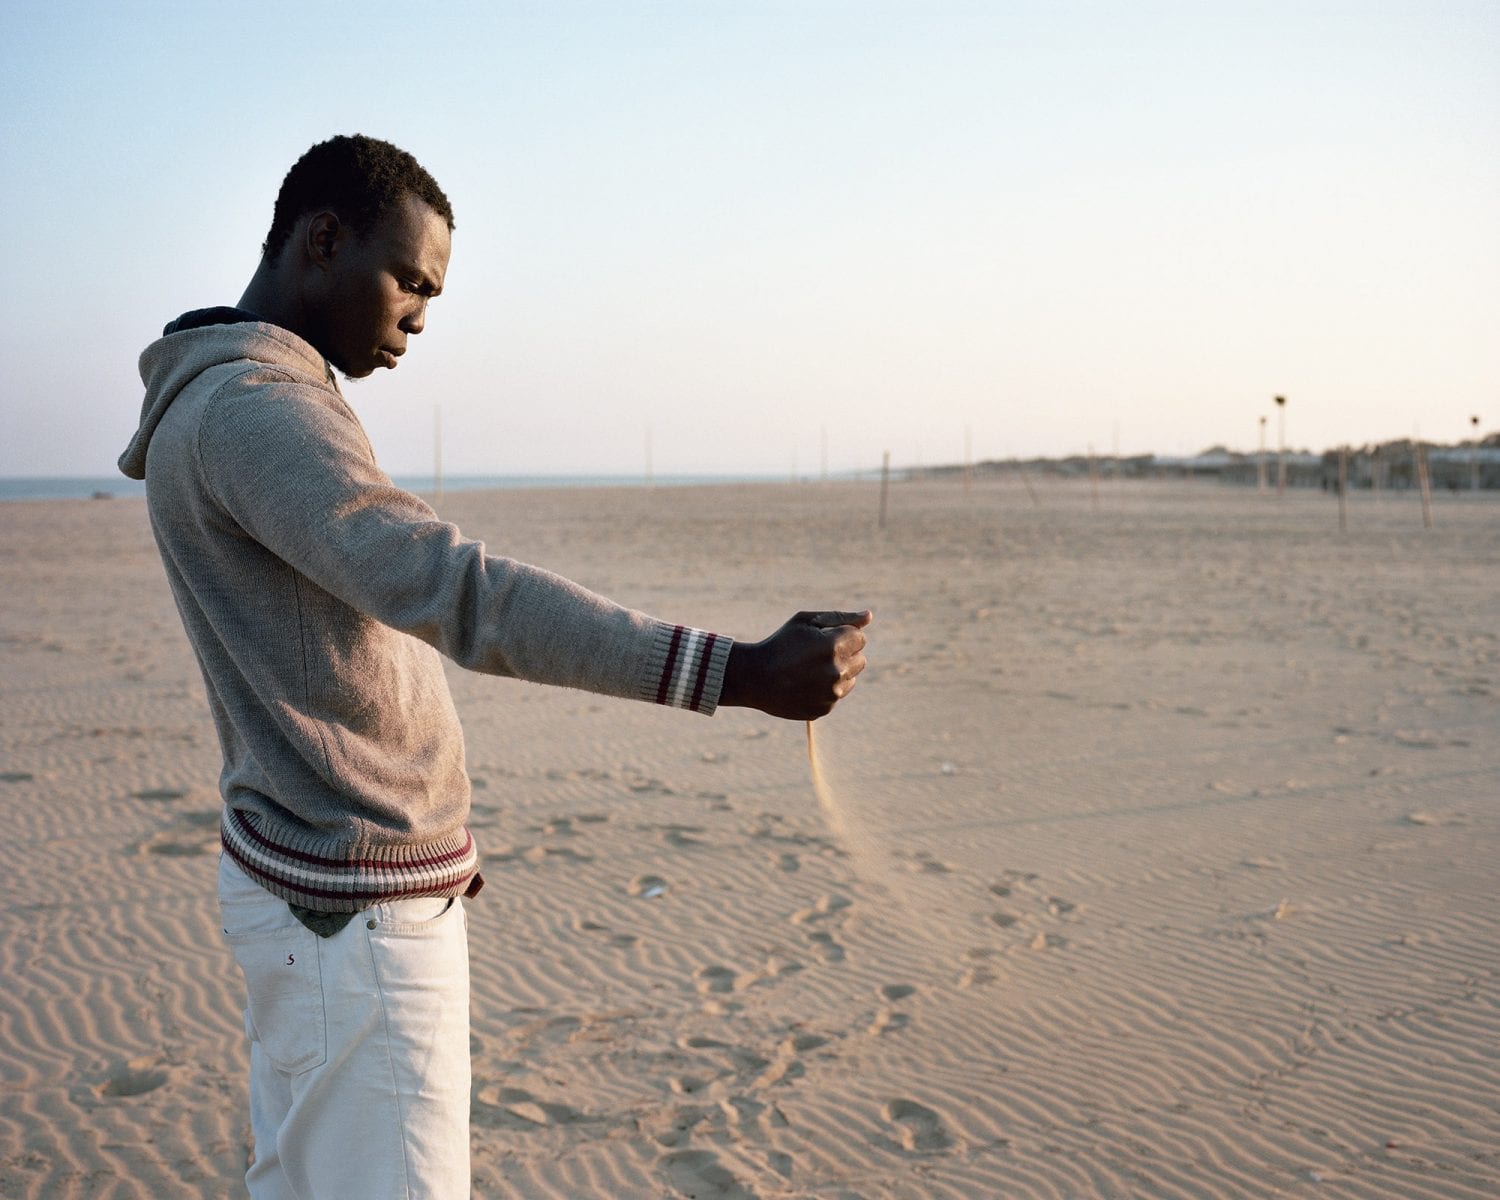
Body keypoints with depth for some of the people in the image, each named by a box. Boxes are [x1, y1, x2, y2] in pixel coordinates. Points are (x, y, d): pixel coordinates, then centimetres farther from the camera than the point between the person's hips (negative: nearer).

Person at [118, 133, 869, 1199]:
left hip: (307, 885, 11)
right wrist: (742, 674, -38)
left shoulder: (243, 402, 14)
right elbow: (456, 592, -33)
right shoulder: (250, 411, -20)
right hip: (352, 912, -11)